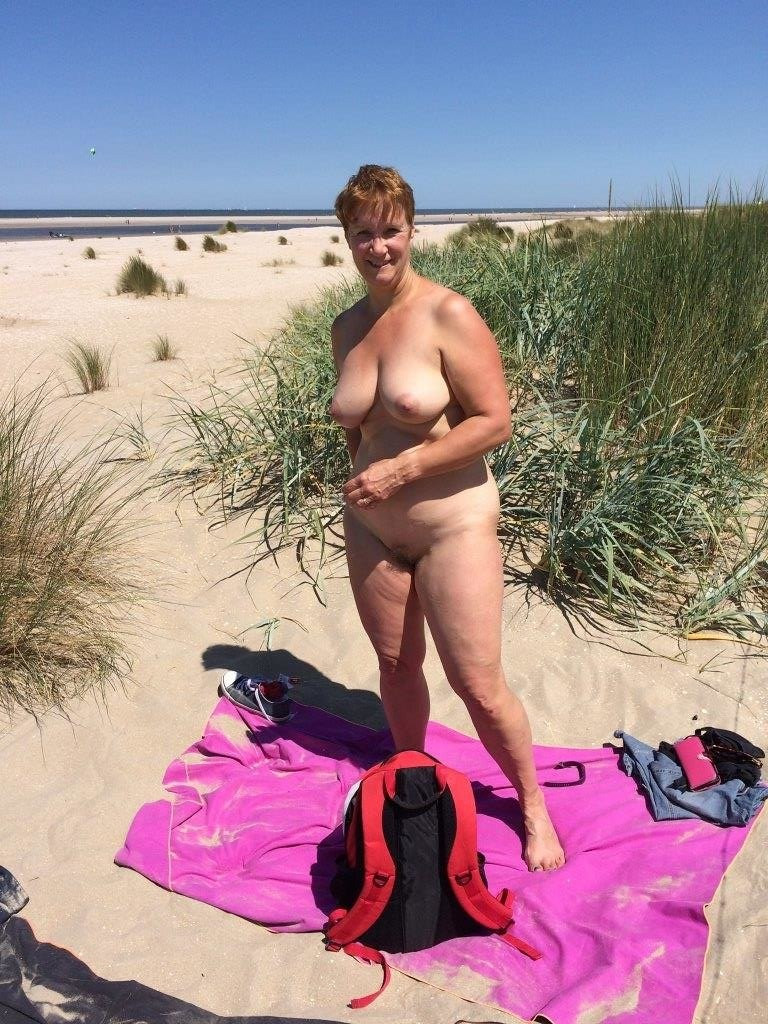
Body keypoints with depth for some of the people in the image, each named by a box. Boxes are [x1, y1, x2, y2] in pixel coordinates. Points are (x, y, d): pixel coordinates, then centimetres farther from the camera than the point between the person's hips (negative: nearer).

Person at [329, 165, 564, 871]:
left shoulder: (449, 314, -13)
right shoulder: (347, 327, 6)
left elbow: (495, 422, -18)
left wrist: (401, 469, -19)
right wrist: (361, 480, 10)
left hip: (451, 526, -5)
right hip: (371, 529, 6)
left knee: (478, 686, 1)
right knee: (396, 665, 18)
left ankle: (534, 806, 27)